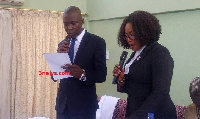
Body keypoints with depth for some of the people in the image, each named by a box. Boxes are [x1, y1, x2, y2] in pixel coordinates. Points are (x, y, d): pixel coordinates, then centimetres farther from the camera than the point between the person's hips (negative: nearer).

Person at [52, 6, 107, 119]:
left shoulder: (97, 42, -6)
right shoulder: (62, 44, 9)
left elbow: (102, 75, -9)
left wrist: (83, 74, -27)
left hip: (84, 106, -4)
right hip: (62, 104, 4)